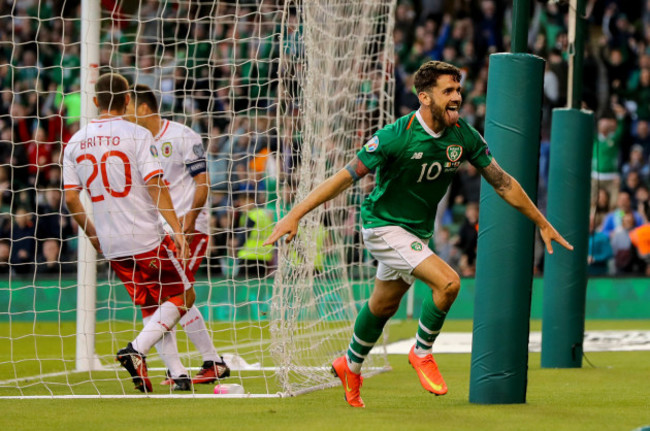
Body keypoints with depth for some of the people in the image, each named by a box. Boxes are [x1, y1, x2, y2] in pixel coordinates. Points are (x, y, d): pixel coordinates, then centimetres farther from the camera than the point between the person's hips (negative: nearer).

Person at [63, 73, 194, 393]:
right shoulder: (137, 135, -8)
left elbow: (71, 198, 7)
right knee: (184, 296, 5)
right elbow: (155, 185, -15)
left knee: (152, 305, 18)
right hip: (147, 238, -5)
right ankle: (137, 350, -13)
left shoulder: (75, 142, 7)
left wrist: (93, 236, 19)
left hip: (111, 246, 5)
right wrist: (176, 229, -16)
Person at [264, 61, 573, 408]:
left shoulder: (464, 137, -10)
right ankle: (422, 353, 1)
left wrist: (543, 224, 6)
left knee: (384, 305, 22)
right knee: (448, 281, -23)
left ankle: (351, 365, 47)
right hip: (383, 226, -7)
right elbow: (346, 177, -23)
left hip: (418, 231, 7)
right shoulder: (397, 136, -26)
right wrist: (295, 215, -26)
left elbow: (502, 182, 2)